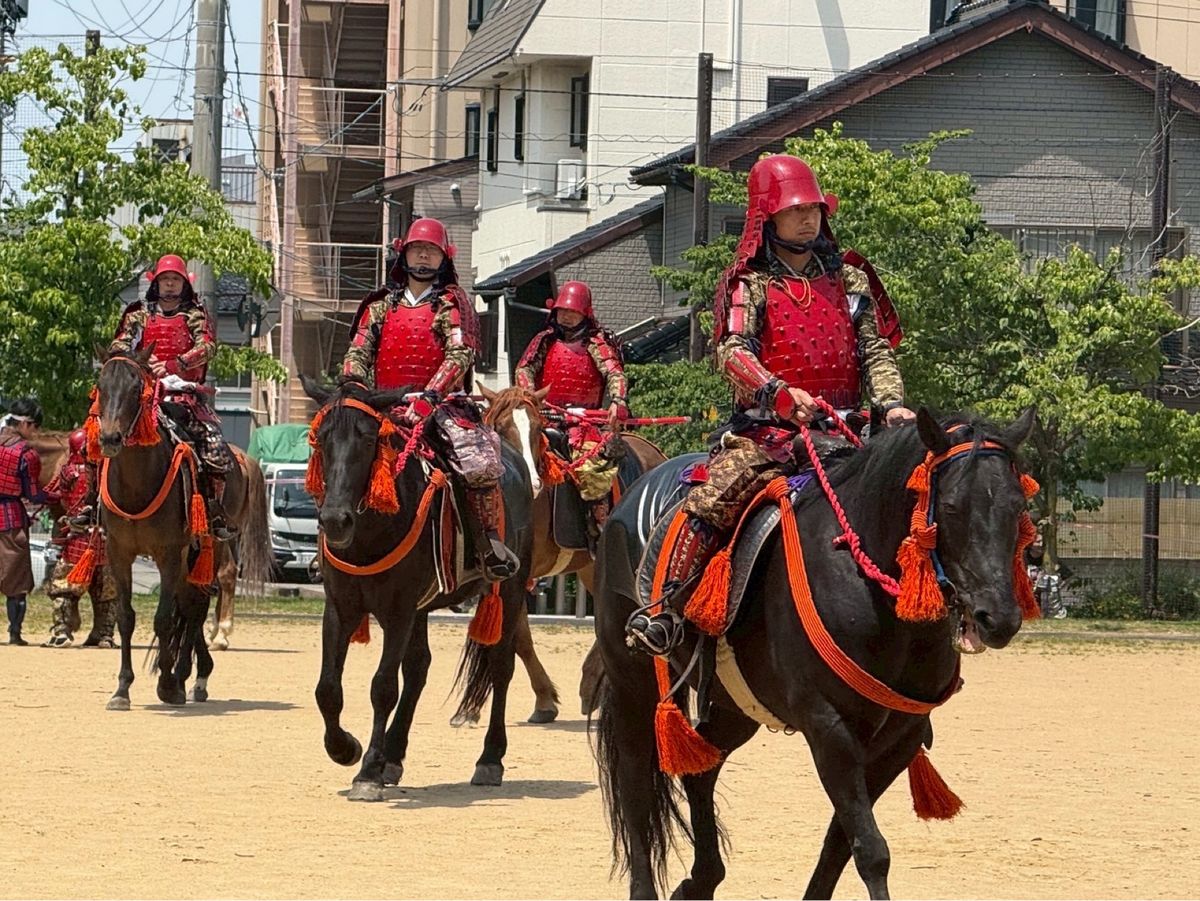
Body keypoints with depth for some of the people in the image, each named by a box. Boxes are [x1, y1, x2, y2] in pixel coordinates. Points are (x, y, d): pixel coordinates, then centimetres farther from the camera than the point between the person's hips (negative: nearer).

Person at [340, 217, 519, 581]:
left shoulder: (453, 304, 4)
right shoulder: (382, 304, 16)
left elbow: (460, 355, -9)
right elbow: (359, 350, 10)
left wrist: (429, 396, -24)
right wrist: (352, 386, -12)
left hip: (442, 403, -4)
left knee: (480, 464, -26)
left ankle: (491, 542, -12)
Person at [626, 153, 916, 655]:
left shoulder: (851, 282, 16)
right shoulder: (748, 285, 5)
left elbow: (876, 351, 11)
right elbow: (732, 351, -11)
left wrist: (891, 404, -10)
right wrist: (780, 393, -29)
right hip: (766, 431, -3)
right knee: (712, 499, -26)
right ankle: (667, 608, -24)